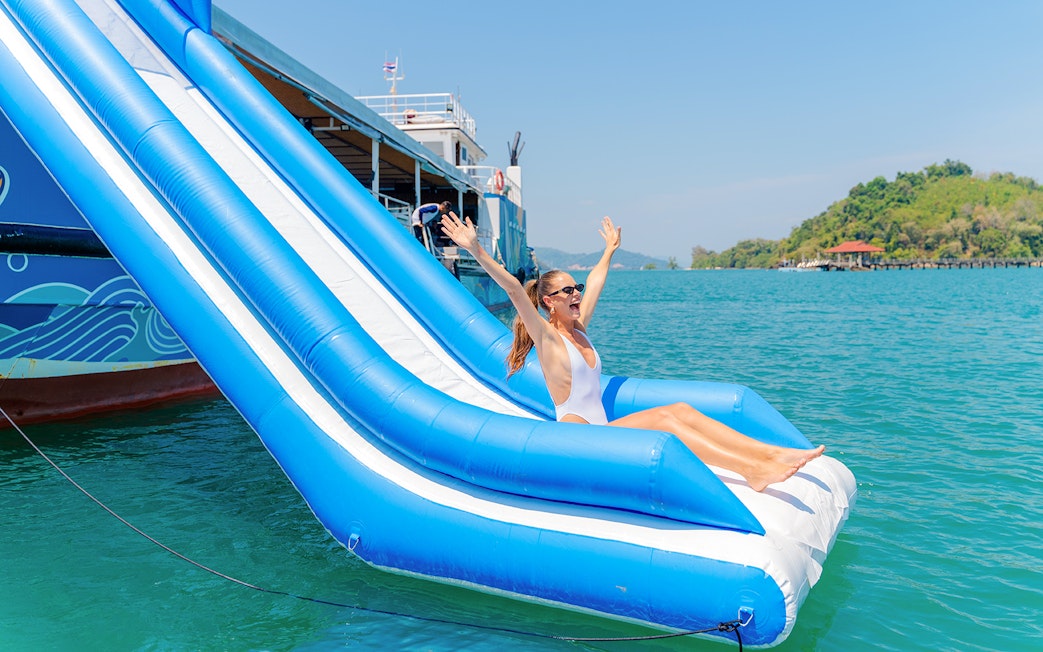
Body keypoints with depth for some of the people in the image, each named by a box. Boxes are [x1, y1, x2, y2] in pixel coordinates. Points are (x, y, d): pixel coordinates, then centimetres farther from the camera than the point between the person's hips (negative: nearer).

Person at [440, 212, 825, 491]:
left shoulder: (578, 329, 15)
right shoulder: (545, 336, -6)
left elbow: (595, 283, 28)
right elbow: (513, 289, -17)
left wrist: (609, 251, 43)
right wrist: (476, 251, -27)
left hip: (600, 433, 8)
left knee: (679, 410, -11)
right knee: (663, 419, -25)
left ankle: (772, 454, -18)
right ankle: (753, 472, -33)